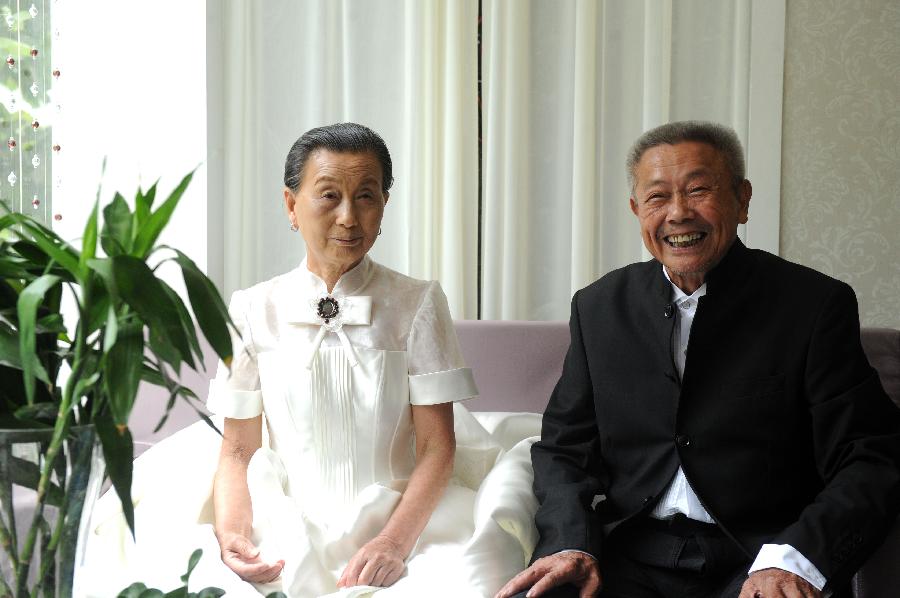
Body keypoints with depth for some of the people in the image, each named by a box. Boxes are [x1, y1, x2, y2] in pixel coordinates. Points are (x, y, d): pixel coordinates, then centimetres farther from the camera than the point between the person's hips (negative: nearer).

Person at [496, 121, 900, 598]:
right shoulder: (598, 307, 10)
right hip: (631, 555, 2)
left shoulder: (815, 304, -1)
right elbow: (564, 447, 12)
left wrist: (794, 559, -23)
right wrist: (572, 543, -9)